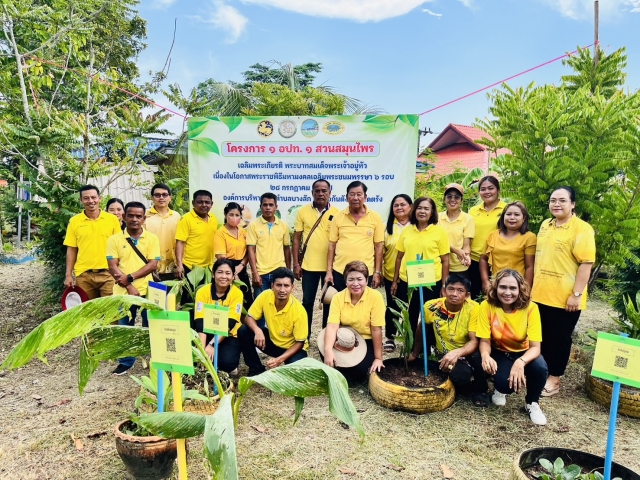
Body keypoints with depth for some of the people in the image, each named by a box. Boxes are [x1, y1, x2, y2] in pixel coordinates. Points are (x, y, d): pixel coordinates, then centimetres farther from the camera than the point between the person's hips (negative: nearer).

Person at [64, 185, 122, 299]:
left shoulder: (112, 219, 1)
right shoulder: (74, 221, 4)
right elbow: (71, 250, 8)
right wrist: (68, 274, 4)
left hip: (108, 273, -1)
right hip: (83, 275, 1)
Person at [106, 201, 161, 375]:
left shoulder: (152, 238, 1)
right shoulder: (114, 239, 2)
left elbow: (153, 264, -6)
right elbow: (112, 267, -4)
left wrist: (130, 277, -15)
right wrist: (129, 287, -14)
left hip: (147, 291, 0)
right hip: (123, 292, 1)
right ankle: (125, 362, 25)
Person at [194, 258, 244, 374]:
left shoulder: (237, 293, -13)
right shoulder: (203, 292, -11)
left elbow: (229, 324, -20)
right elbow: (200, 323, -18)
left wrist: (212, 345, -32)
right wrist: (202, 348, -31)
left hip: (229, 335, -2)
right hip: (208, 333, 2)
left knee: (227, 362, -28)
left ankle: (228, 367, 8)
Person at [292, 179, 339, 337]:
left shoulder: (336, 213, -1)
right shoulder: (303, 211, 1)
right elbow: (296, 239, 3)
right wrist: (296, 263, -2)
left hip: (330, 265, 0)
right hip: (309, 265, 0)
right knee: (307, 301, 9)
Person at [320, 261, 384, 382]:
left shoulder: (375, 296, -17)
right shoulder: (338, 297, -9)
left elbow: (376, 330, -15)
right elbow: (332, 326, -19)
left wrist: (378, 358, -13)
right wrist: (328, 350, -36)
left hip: (367, 342, -2)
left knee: (360, 370, -28)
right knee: (325, 351, -27)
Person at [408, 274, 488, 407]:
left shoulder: (473, 309, -20)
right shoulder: (432, 307, -15)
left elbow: (474, 341, -25)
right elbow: (421, 329, 4)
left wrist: (457, 353, -45)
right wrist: (415, 354, 14)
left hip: (467, 352, 0)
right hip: (445, 354, 0)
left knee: (479, 355, -36)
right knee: (460, 376, -33)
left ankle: (479, 389, -3)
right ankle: (467, 386, 7)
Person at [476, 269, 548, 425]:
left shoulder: (530, 308, -22)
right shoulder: (486, 306, -21)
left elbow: (535, 347, -24)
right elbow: (485, 341, -15)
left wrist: (521, 362, -46)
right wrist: (485, 355, -40)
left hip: (523, 352, 1)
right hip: (500, 353, -1)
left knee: (540, 368, -32)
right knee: (505, 383, -29)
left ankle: (532, 403, 2)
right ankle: (501, 389, 13)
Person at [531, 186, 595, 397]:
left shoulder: (581, 229, -12)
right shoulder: (545, 225, 10)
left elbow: (586, 263, -17)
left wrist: (576, 294, -20)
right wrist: (534, 285, 16)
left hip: (564, 298, -6)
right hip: (540, 294, 6)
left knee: (559, 338, 8)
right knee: (541, 336, 16)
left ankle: (554, 378, 22)